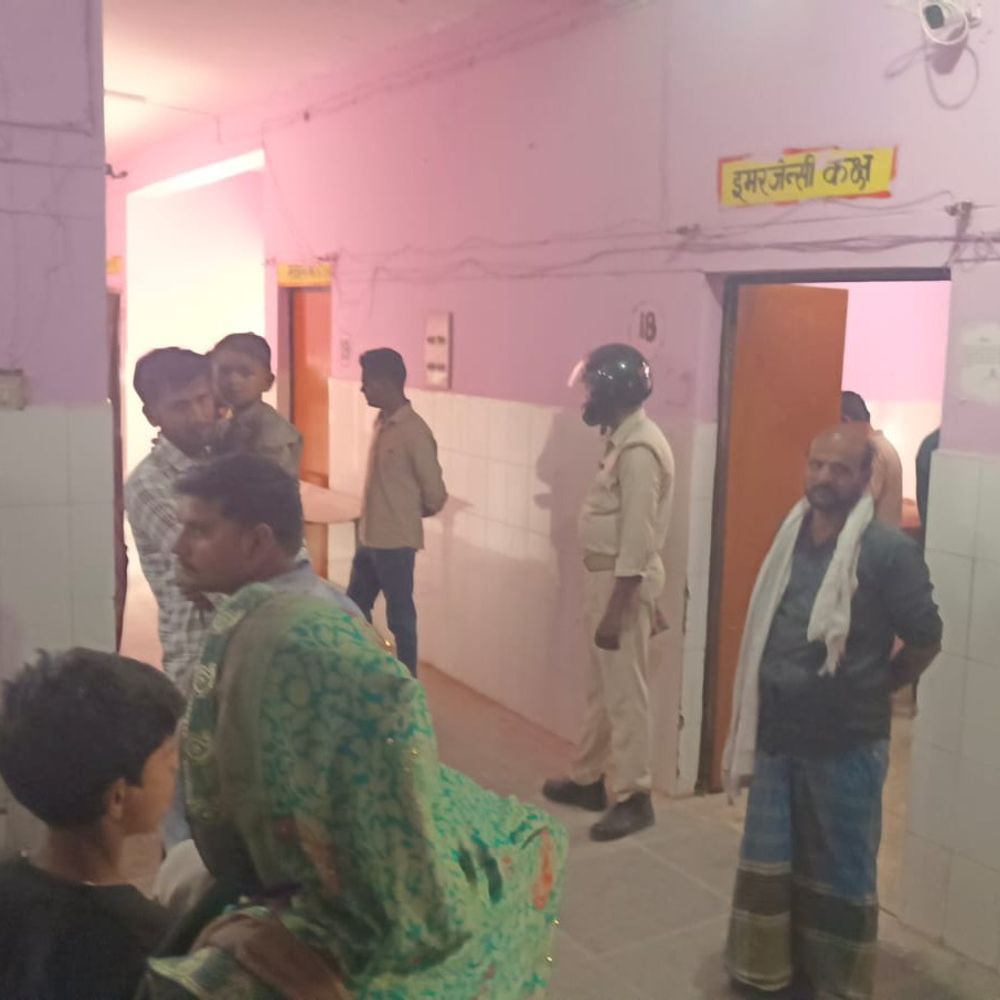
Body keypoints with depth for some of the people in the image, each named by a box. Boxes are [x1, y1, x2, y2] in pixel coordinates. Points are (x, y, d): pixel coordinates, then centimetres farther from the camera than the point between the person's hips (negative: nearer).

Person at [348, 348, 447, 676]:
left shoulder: (415, 432, -18)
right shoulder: (382, 422, 8)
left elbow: (435, 496, -14)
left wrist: (408, 514, 1)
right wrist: (387, 511, 10)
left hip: (396, 542, -8)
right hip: (369, 538, 9)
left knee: (400, 617, 4)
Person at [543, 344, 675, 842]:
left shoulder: (639, 450, -21)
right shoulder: (624, 439, 10)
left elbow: (638, 540, -24)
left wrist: (616, 610, -23)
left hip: (624, 580, -10)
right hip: (607, 574, 10)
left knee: (625, 692, 0)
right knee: (601, 687, 18)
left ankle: (634, 797, 11)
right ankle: (587, 779, 31)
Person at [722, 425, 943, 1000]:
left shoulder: (889, 550, -14)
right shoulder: (791, 537, 4)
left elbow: (926, 640, -7)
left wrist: (872, 689, 1)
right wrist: (753, 719, 12)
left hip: (845, 747, -5)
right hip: (776, 739, 6)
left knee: (840, 875, 11)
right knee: (767, 863, 16)